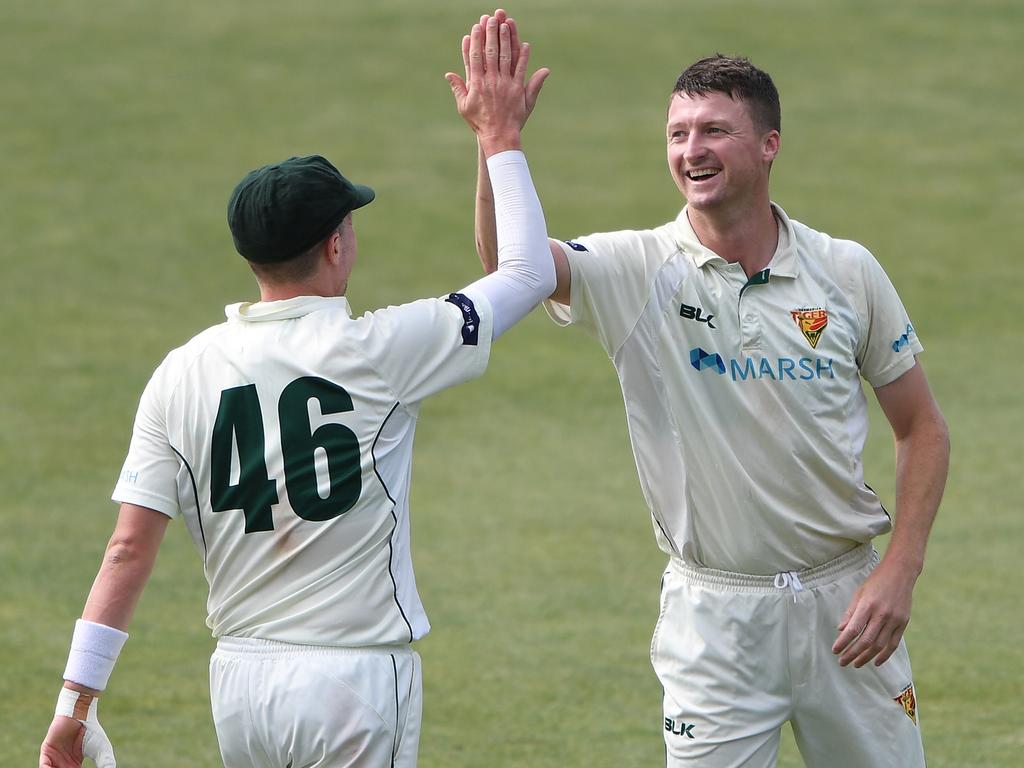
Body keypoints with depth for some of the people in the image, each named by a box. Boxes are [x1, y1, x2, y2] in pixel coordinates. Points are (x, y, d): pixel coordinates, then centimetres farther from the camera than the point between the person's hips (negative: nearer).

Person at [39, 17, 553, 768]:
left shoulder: (182, 373, 1)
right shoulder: (379, 349, -9)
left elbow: (129, 546, -2)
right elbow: (531, 271, 2)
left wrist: (76, 699, 1)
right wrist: (500, 139, 12)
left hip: (239, 676, 5)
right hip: (354, 673, -5)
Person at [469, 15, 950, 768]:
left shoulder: (847, 271, -1)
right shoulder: (638, 274, -6)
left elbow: (922, 428, 7)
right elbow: (511, 262, -25)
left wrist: (900, 571, -4)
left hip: (844, 596, 2)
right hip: (714, 614, -2)